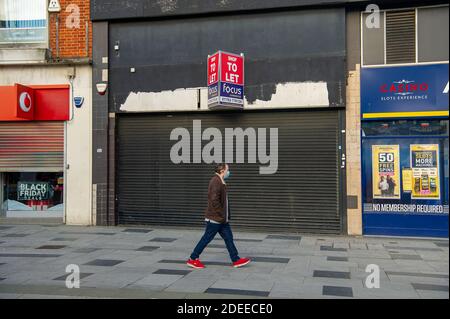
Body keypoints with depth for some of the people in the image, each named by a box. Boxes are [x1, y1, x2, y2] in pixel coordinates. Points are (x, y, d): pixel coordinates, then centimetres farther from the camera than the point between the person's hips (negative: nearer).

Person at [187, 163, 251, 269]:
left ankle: (236, 260, 15)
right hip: (215, 218, -10)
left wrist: (226, 216, 16)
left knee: (228, 238, 10)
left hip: (221, 218, 10)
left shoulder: (221, 182, 15)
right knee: (207, 238, 0)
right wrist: (222, 215, -20)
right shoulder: (216, 181, -17)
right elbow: (214, 200, -25)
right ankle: (192, 259, 12)